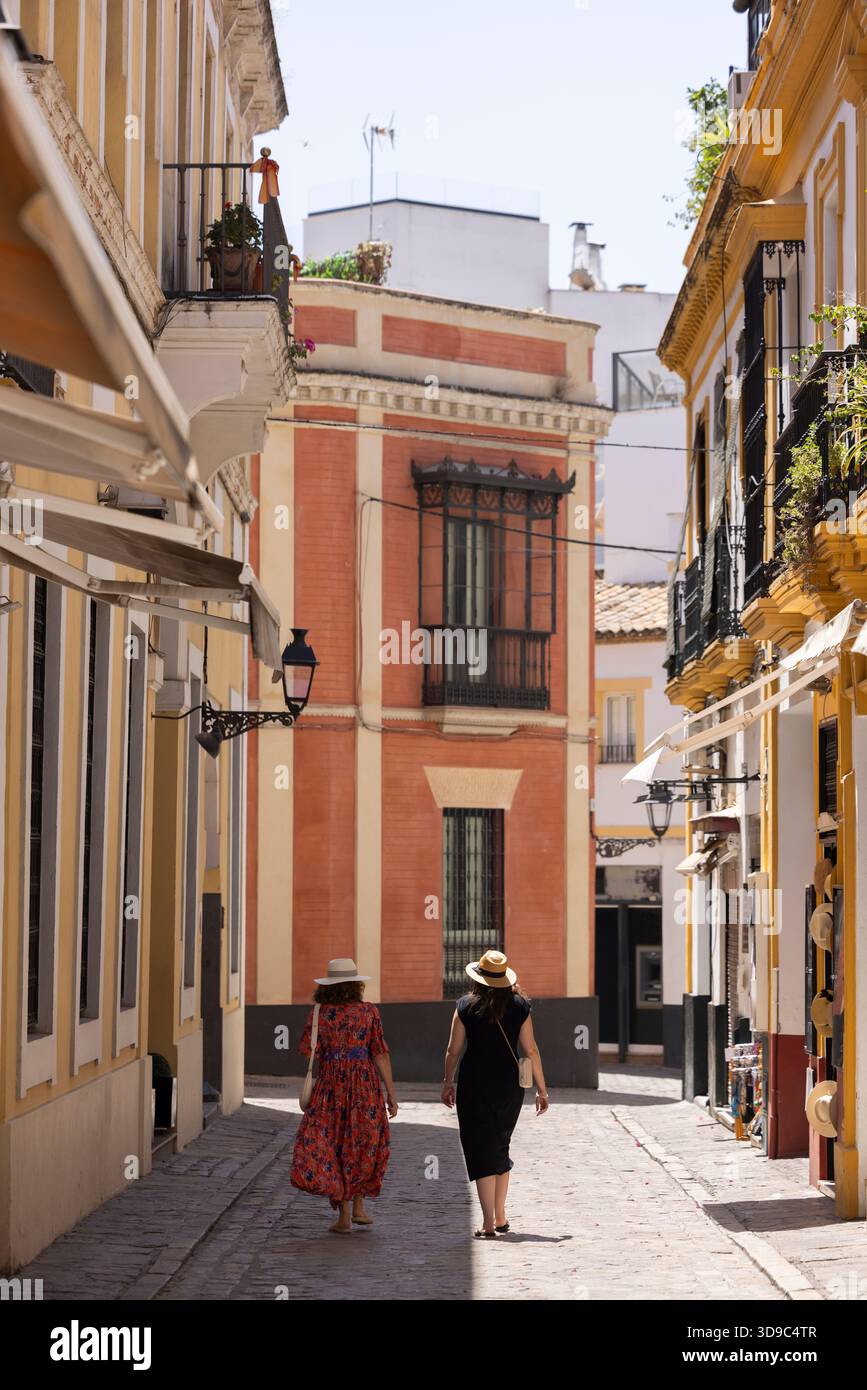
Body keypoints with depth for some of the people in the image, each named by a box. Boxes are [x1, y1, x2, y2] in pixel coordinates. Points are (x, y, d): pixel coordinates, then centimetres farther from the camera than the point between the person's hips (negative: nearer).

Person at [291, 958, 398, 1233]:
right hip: (365, 1083, 0)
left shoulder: (320, 1012, -3)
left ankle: (344, 1215, 3)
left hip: (331, 1084, 0)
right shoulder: (368, 1011, -3)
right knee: (362, 1144, 18)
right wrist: (391, 1093, -1)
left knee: (332, 1147, 7)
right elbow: (380, 1054, -5)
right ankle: (358, 1207, 17)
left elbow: (307, 1049, -7)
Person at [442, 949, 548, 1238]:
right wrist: (541, 1089, 5)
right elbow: (530, 1050, -1)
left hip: (475, 1086, -3)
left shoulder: (467, 1006, -4)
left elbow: (453, 1050, -1)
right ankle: (500, 1218, 24)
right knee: (500, 1148, 19)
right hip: (509, 1085, 3)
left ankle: (488, 1224, -6)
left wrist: (447, 1082, 13)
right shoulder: (519, 1006, -1)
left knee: (481, 1151, 0)